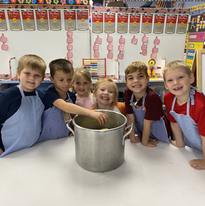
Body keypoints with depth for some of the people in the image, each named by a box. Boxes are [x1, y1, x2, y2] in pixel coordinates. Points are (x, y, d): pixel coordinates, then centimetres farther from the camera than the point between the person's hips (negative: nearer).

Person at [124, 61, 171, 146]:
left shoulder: (153, 97, -34)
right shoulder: (127, 92, -19)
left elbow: (147, 122, -26)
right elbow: (130, 116, -13)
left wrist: (145, 142, -16)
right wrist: (132, 137, -8)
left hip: (159, 132, -4)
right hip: (141, 130, 4)